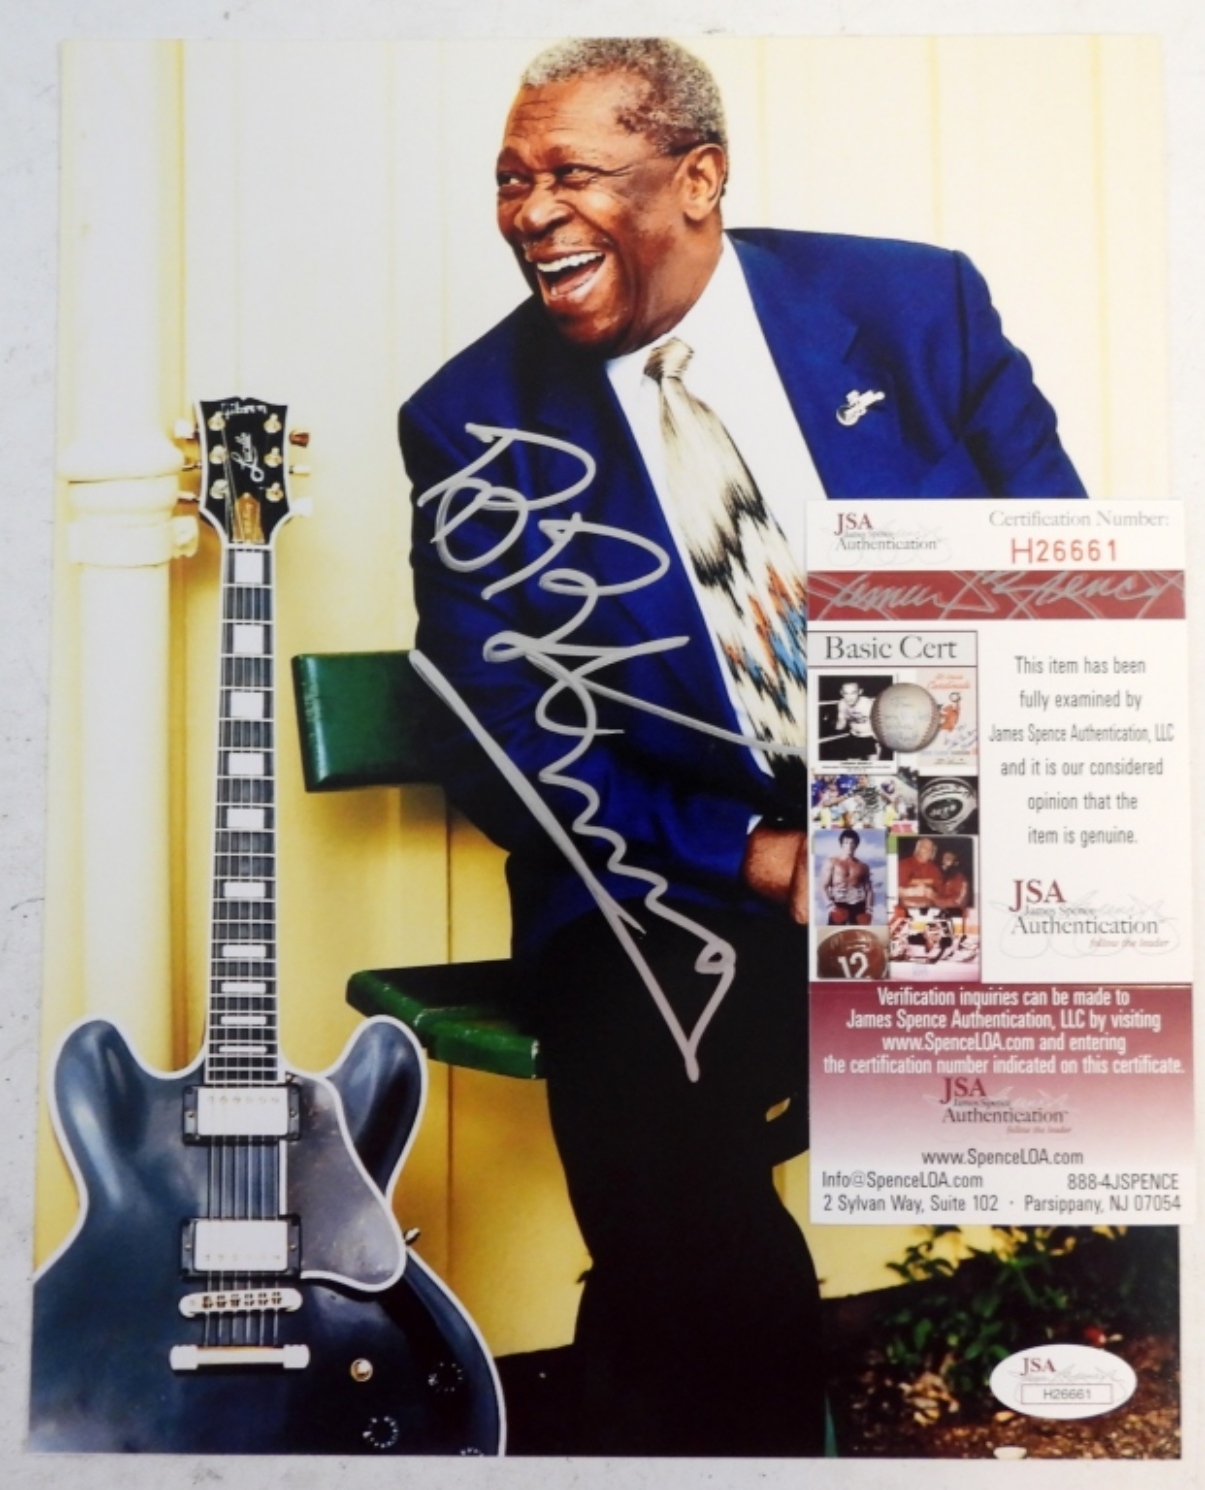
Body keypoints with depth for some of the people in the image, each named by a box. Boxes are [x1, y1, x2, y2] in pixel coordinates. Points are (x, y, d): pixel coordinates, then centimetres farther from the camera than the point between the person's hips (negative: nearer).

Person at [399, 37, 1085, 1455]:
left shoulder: (916, 303, 5)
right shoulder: (476, 426, 3)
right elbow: (505, 745, -1)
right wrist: (764, 860, -15)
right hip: (682, 886, -1)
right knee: (655, 1149, -29)